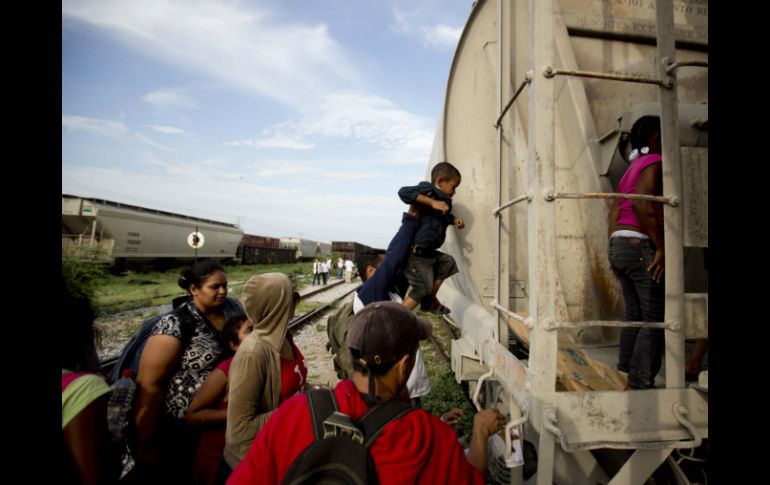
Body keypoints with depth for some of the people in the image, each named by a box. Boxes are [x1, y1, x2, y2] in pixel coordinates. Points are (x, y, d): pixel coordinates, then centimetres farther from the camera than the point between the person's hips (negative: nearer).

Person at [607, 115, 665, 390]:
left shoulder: (632, 168, 22)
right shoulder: (655, 163, -4)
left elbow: (614, 211, 18)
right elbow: (642, 203, -21)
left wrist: (615, 250, 17)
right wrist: (661, 247, -19)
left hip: (619, 246, 9)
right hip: (642, 246, -9)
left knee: (634, 316, 14)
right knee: (655, 320, -3)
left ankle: (626, 375, 20)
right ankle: (642, 383, 1)